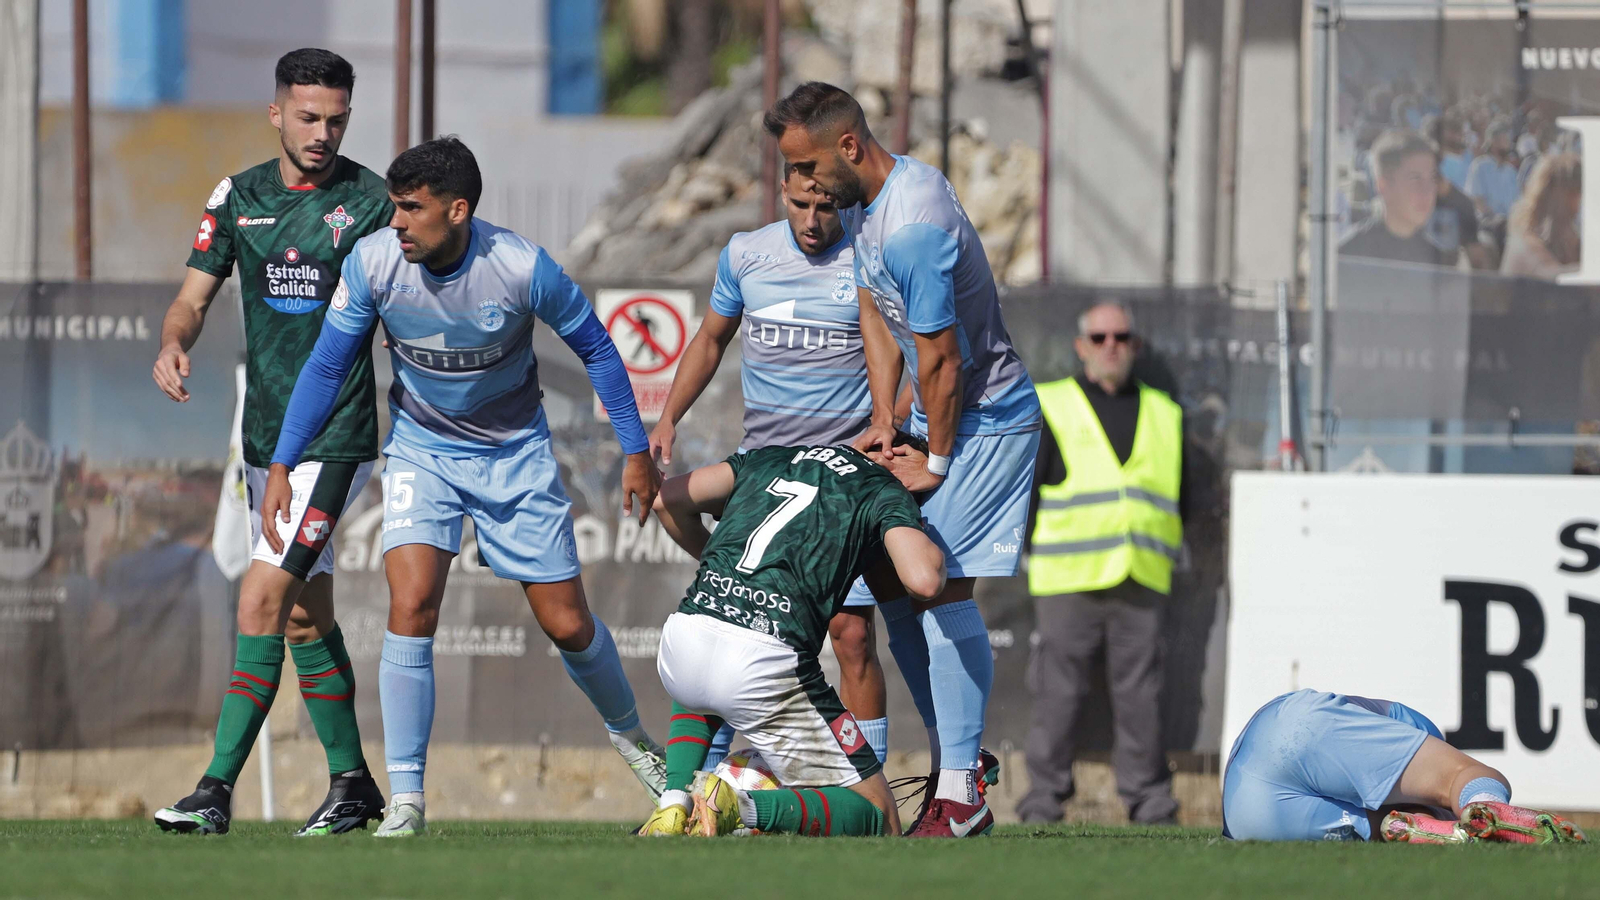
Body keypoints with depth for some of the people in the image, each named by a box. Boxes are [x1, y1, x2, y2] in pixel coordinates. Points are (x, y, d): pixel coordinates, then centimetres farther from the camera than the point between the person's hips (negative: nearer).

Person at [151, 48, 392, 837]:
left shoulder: (373, 203, -5)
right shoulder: (238, 198, 7)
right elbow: (193, 298, 8)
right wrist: (173, 346, -14)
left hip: (336, 438, -6)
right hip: (265, 437, 6)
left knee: (262, 597, -14)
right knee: (304, 616, 12)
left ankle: (217, 788, -14)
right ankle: (351, 783, 23)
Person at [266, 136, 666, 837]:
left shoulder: (523, 268, -24)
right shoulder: (372, 262, -19)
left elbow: (595, 348, -7)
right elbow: (327, 365, -5)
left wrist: (636, 452, -3)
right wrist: (281, 465, -10)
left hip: (516, 452, -1)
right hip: (421, 450, 1)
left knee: (567, 624, 4)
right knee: (410, 608, -20)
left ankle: (628, 734, 36)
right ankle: (405, 799, -14)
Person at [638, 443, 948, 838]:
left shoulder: (771, 456, 26)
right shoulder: (887, 492, 11)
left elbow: (670, 499, 20)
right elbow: (924, 580, -6)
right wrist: (930, 549, 18)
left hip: (681, 644, 5)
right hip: (765, 666, -5)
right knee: (879, 820, 8)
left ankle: (672, 807, 21)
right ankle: (743, 808, -16)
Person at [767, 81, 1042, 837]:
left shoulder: (913, 228, -29)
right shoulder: (865, 198, 4)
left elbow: (941, 361, -23)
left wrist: (936, 462, -12)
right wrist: (883, 422, 2)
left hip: (984, 419, -10)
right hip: (935, 416, 10)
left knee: (941, 586, -15)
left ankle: (960, 795, -13)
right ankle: (954, 753, 21)